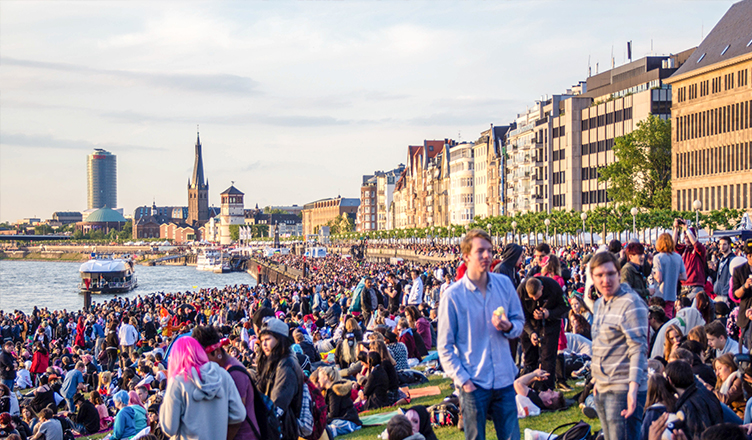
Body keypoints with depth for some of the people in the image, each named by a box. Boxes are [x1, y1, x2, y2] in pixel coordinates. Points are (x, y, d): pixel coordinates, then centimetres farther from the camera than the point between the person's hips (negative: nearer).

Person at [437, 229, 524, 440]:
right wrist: (461, 379, -12)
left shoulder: (504, 284, 2)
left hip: (504, 380, 3)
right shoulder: (452, 295, -8)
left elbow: (519, 321, 13)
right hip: (473, 383, -3)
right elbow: (445, 346, -4)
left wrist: (508, 327, -11)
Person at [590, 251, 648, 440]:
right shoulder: (599, 304, 15)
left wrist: (633, 388, -27)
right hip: (602, 389, 9)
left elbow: (638, 348, -19)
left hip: (623, 390, -9)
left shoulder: (631, 303, -12)